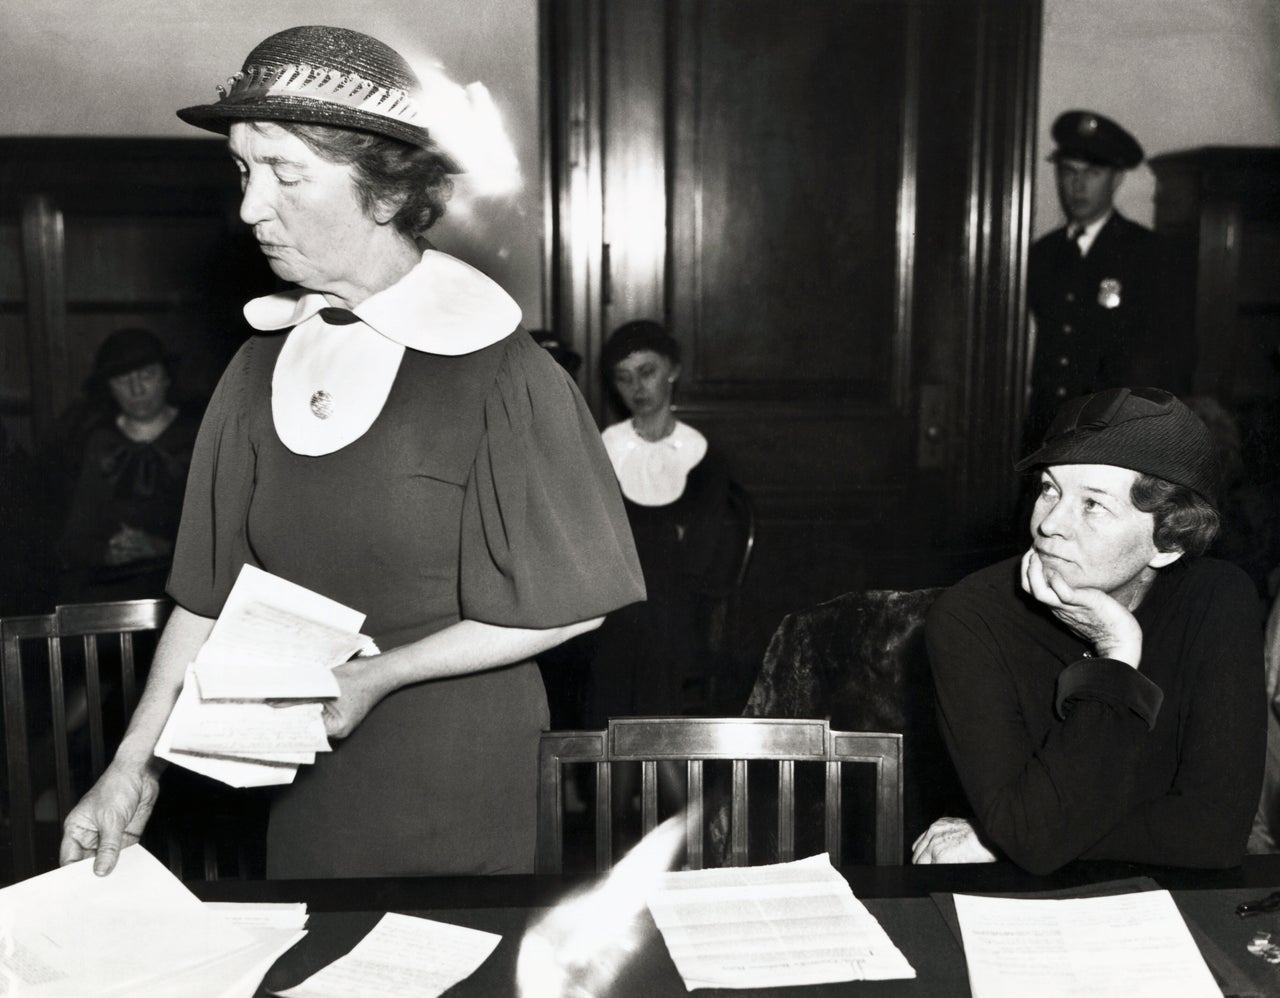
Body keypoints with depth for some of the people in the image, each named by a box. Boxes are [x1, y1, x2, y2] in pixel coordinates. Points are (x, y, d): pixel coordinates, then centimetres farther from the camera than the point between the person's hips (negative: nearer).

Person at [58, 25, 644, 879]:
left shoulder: (495, 371, -17)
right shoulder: (263, 366, -2)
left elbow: (570, 606, -12)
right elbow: (211, 592, 3)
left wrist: (379, 676, -16)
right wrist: (135, 763, -2)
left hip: (455, 774, -4)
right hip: (301, 772, 5)